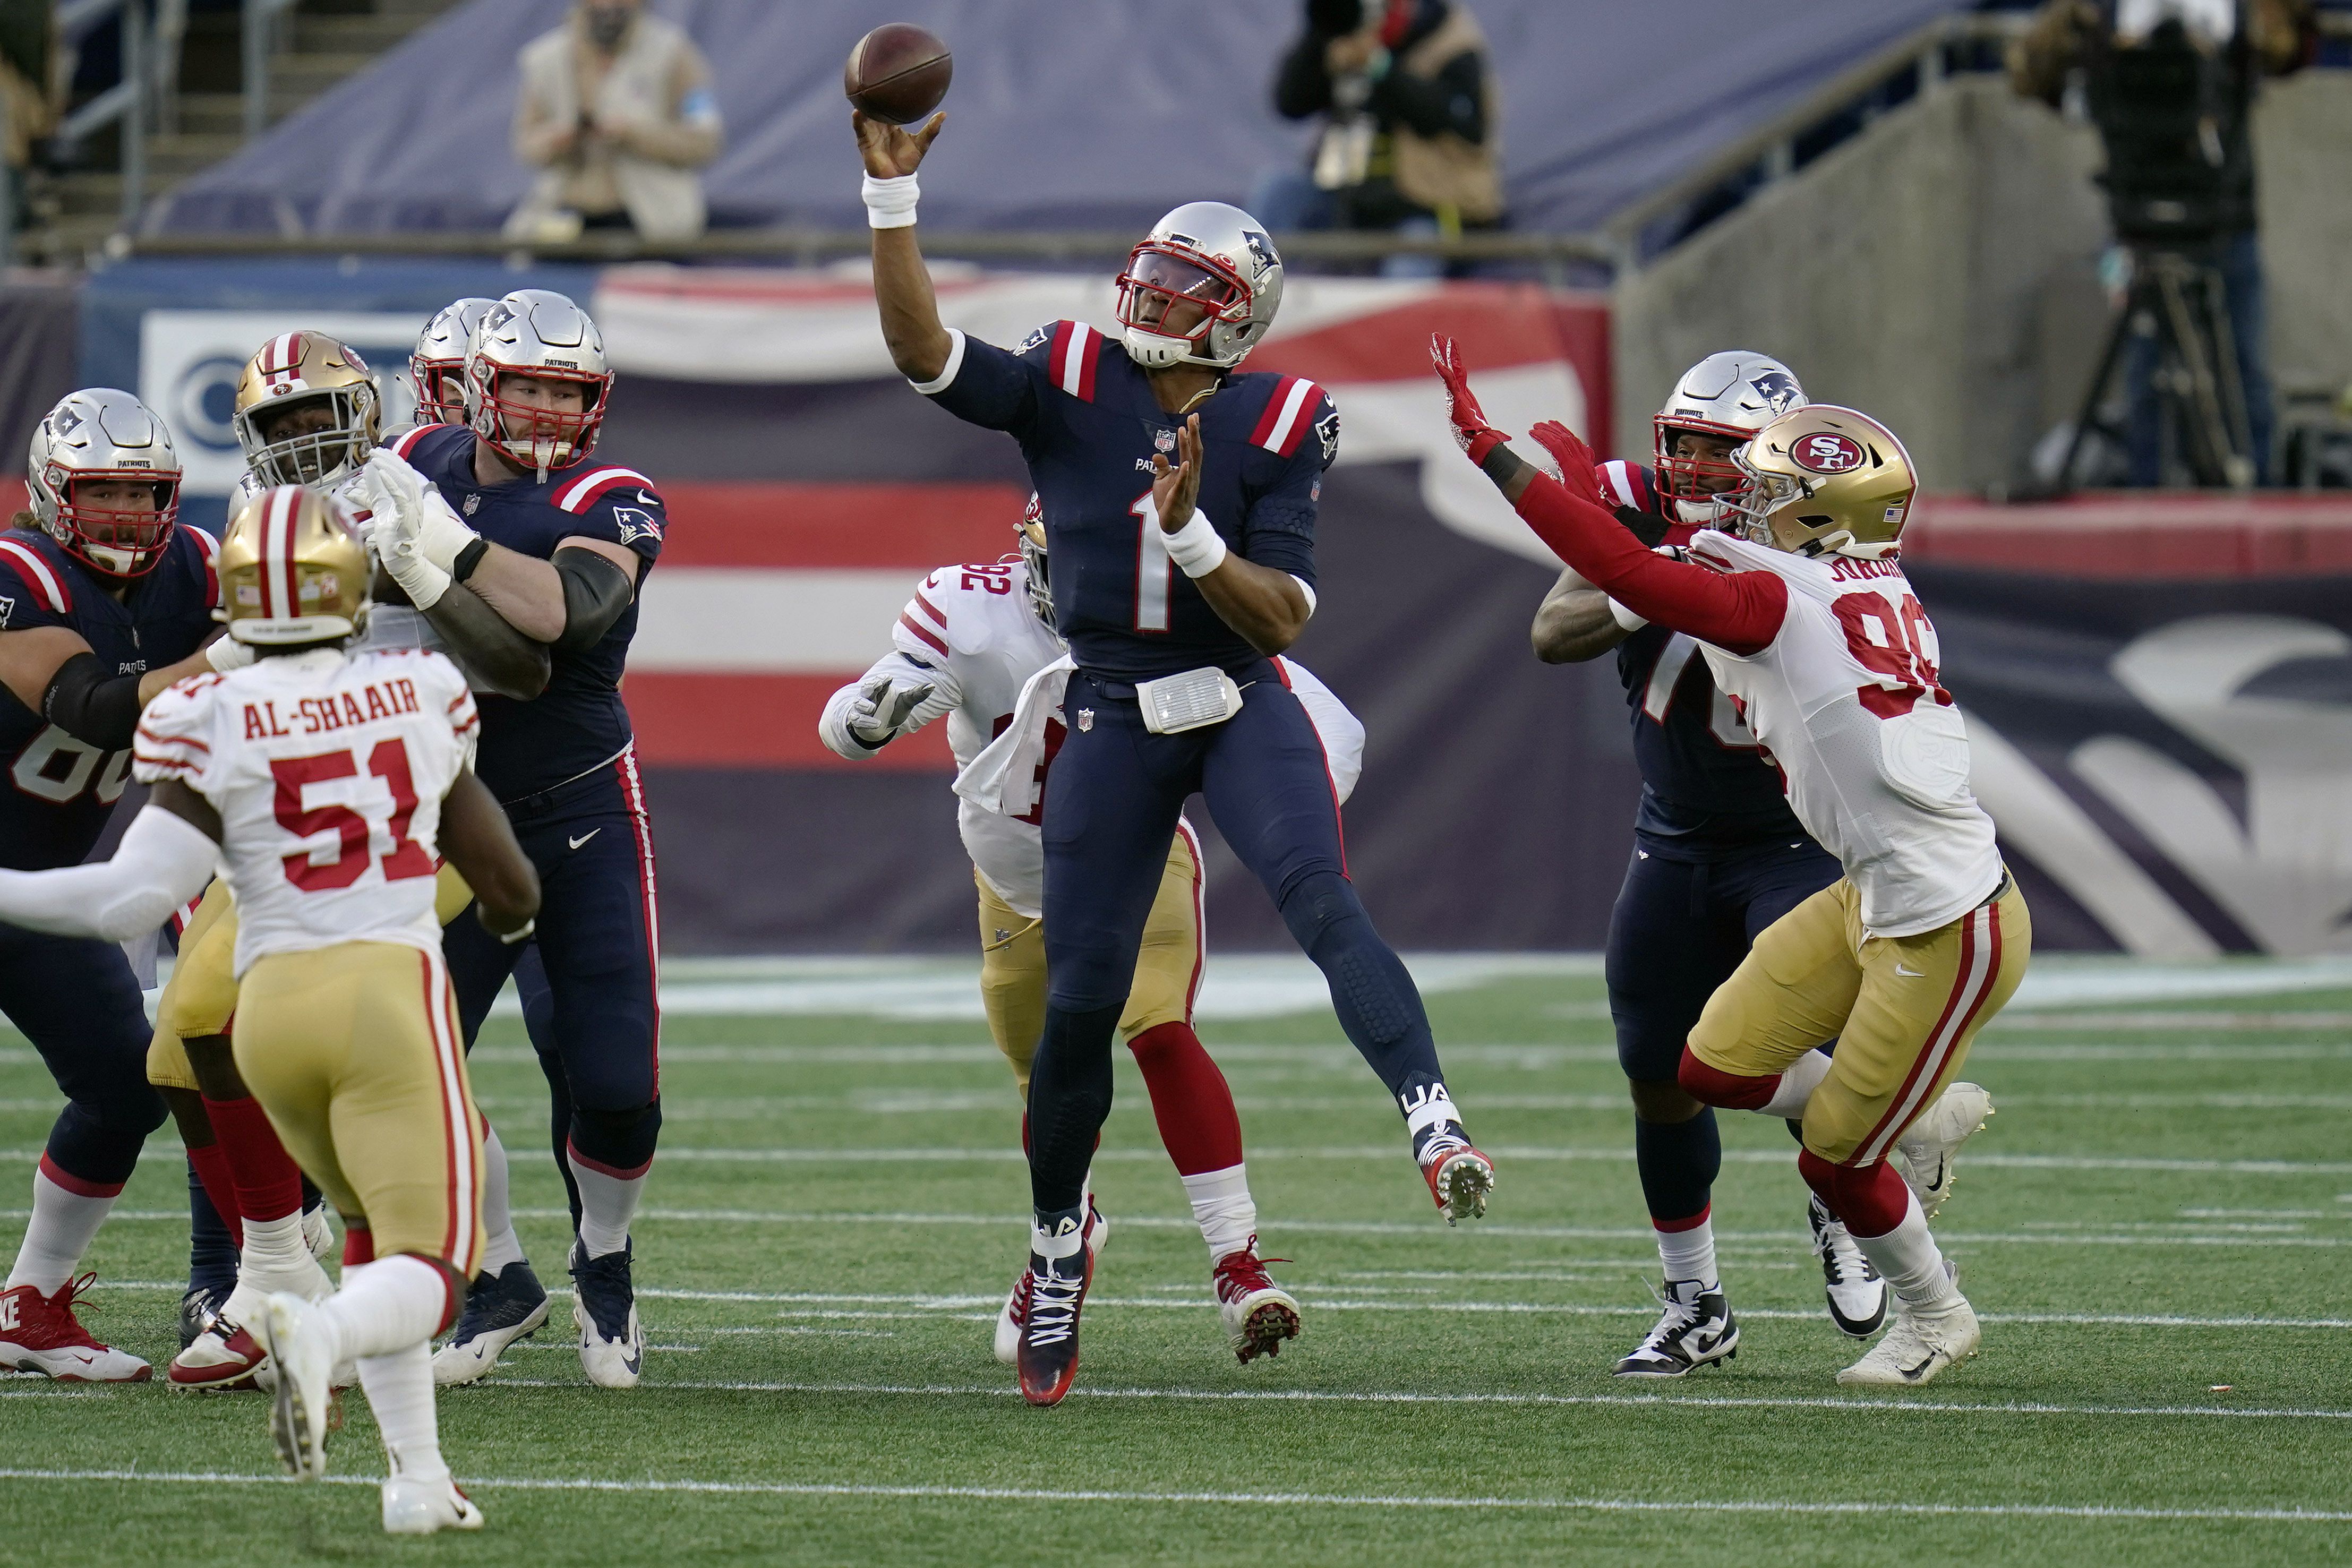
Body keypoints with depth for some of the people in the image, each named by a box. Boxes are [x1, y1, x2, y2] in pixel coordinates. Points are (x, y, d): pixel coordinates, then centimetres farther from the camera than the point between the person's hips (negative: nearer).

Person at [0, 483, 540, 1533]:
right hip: (392, 987, -2)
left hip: (272, 1009, 2)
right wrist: (500, 916, 38)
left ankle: (417, 1476, 13)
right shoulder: (421, 700, 6)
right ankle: (321, 1331, -39)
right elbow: (510, 889, 14)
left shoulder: (215, 725, -2)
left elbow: (130, 900, -9)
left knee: (377, 1228, 24)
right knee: (427, 1273, -4)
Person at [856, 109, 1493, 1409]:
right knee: (1080, 1001, 4)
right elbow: (922, 351, -15)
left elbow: (1282, 618, -7)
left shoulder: (1274, 426, -3)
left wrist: (1193, 534, -24)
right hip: (1111, 720, 1)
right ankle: (1057, 1244, 25)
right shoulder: (1070, 385, 0)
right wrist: (891, 194, -22)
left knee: (1321, 901, -28)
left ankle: (1433, 1123, -44)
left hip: (1239, 708, -1)